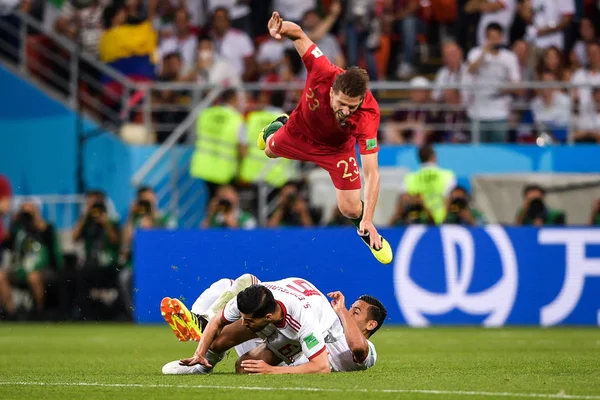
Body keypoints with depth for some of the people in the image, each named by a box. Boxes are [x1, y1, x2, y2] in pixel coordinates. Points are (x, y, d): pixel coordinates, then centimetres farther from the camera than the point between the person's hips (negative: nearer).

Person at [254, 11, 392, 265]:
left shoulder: (368, 116, -46)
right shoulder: (323, 73, -45)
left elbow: (371, 173, -44)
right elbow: (299, 34, -28)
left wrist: (368, 220, -50)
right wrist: (281, 28, -51)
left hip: (336, 147, -2)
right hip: (300, 130, 2)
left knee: (351, 209, -9)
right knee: (271, 150, 32)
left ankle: (364, 228, 29)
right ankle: (278, 127, 70)